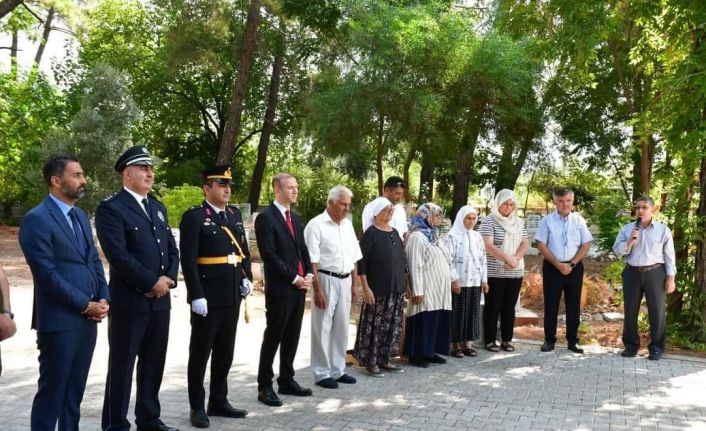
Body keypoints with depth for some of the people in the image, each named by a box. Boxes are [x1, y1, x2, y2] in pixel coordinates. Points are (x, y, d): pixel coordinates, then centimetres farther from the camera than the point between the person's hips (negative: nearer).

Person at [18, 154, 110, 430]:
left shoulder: (80, 216, 14)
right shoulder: (37, 219, -12)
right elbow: (47, 275, -17)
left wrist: (103, 299, 0)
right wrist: (86, 305, -14)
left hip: (88, 319, 7)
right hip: (59, 320, -7)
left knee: (75, 390, 15)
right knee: (52, 390, 4)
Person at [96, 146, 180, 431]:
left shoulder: (158, 207, 16)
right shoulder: (110, 208, -8)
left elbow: (172, 249, 14)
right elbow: (118, 255, -18)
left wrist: (169, 278, -4)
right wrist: (152, 282, -15)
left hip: (160, 300, 7)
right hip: (129, 301, -7)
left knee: (153, 363, 14)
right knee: (122, 365, 3)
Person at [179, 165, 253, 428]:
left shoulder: (235, 214, 11)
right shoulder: (194, 217, -10)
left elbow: (244, 249, 19)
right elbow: (188, 260, -15)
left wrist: (246, 277, 6)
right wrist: (197, 295, -19)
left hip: (232, 297, 7)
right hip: (207, 298, -7)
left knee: (225, 352, 15)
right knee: (200, 353, 5)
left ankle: (219, 401, 28)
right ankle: (197, 407, 17)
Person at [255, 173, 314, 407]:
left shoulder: (295, 217, 15)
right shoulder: (266, 217, -10)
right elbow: (269, 255, -16)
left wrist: (308, 274, 2)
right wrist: (294, 278, -14)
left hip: (299, 286, 7)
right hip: (279, 288, -7)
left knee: (292, 336, 13)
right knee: (273, 337, 0)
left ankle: (286, 380, 23)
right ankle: (265, 386, 10)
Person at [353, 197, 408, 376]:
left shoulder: (395, 233, 11)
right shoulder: (371, 234, -9)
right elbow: (361, 262, -13)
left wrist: (405, 284, 15)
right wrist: (366, 288, -18)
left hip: (396, 289, 7)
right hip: (378, 289, -7)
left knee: (393, 326, 10)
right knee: (375, 326, -3)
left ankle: (384, 359, 21)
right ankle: (371, 362, 8)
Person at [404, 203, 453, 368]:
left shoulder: (434, 235, 15)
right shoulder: (417, 237, -12)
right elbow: (415, 266, -16)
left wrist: (447, 284, 16)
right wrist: (417, 290, -19)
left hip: (439, 288, 8)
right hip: (426, 288, -8)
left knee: (438, 320, 10)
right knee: (424, 321, -4)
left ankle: (430, 351, 19)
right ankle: (417, 354, 5)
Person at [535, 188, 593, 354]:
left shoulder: (579, 220, 5)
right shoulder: (547, 221, 0)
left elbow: (586, 245, 3)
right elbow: (541, 245, -4)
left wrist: (572, 264, -8)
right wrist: (558, 264, -12)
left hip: (574, 267, 2)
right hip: (552, 267, -1)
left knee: (573, 305, 6)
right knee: (551, 305, 2)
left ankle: (572, 341, 14)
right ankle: (549, 340, 11)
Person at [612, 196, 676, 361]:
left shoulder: (663, 229, 0)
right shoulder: (626, 229, 4)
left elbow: (669, 255, 0)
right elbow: (617, 251, 0)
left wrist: (671, 278, -4)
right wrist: (630, 242, -17)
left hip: (655, 273, -2)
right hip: (632, 273, 2)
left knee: (657, 311, 3)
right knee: (630, 311, 8)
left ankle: (656, 347, 15)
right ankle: (631, 344, 21)